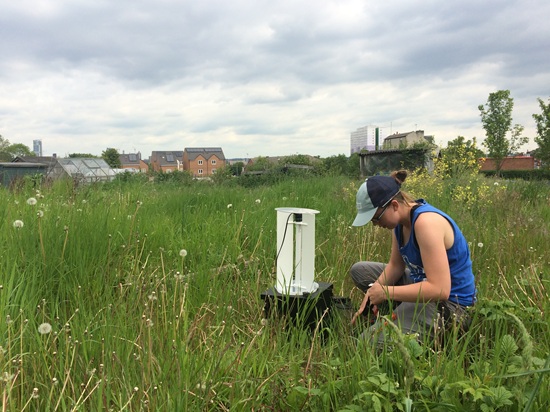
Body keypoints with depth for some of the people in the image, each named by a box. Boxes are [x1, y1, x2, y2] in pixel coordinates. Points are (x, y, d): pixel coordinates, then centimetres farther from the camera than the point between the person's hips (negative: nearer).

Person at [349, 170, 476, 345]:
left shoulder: (425, 222, -29)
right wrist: (373, 292, -8)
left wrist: (386, 292, -26)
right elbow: (395, 264, 7)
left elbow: (439, 289, -33)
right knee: (358, 270, 15)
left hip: (448, 302, -10)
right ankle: (400, 315, 4)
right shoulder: (401, 219, -1)